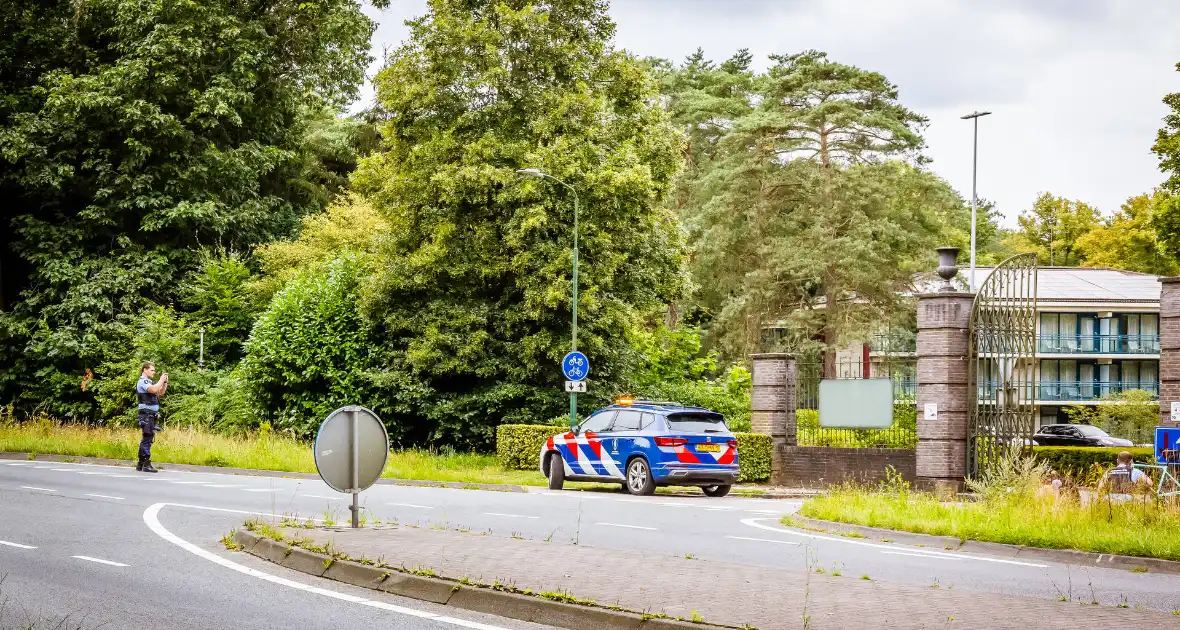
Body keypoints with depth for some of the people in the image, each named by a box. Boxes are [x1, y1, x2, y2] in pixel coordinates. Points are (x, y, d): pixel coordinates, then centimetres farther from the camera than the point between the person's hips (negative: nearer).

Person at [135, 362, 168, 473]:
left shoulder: (149, 382, 21)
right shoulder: (142, 382, -9)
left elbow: (161, 392, 25)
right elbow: (154, 390, -25)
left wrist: (165, 382, 11)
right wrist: (161, 380, -12)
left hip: (152, 415, 10)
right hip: (146, 414, -10)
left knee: (146, 439, 12)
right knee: (147, 439, -10)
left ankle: (140, 464, 17)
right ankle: (146, 464, -11)